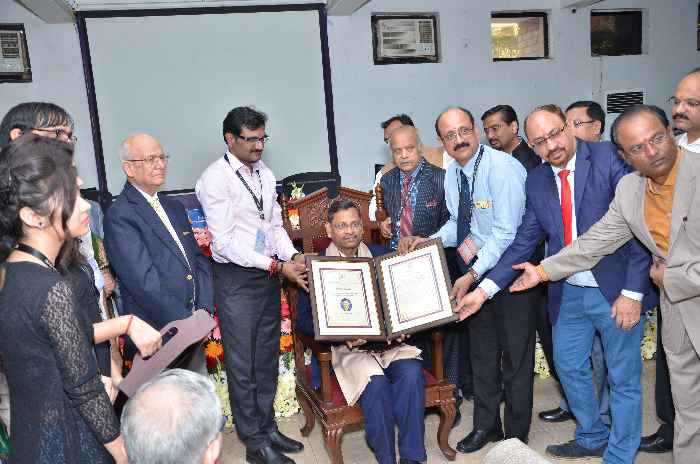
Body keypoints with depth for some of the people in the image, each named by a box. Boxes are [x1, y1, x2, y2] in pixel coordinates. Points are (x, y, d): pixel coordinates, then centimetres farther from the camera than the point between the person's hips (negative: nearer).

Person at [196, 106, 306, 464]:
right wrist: (278, 265, -21)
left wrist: (293, 256, -5)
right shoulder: (215, 179, -13)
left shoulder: (265, 174, 8)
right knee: (243, 364, 6)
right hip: (236, 278, -7)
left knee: (268, 358, 17)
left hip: (269, 274, 7)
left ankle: (267, 428, 34)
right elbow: (225, 241, -19)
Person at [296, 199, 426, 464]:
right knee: (376, 382, -30)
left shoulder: (381, 255, 13)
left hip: (390, 340, 3)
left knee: (411, 373, -26)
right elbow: (304, 320, -2)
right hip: (347, 347, -3)